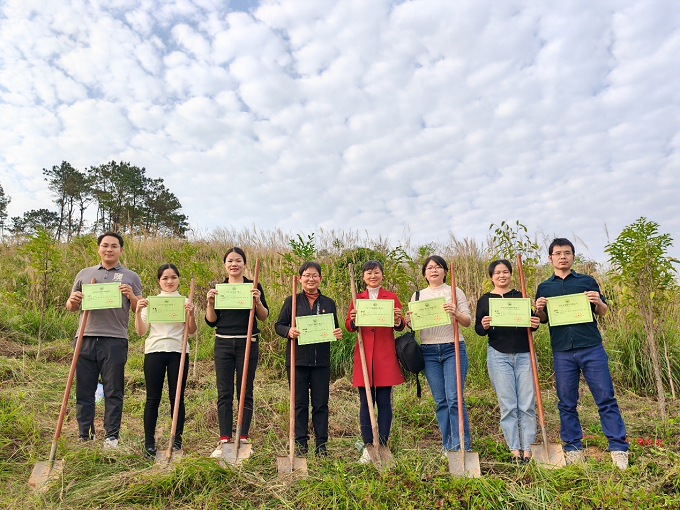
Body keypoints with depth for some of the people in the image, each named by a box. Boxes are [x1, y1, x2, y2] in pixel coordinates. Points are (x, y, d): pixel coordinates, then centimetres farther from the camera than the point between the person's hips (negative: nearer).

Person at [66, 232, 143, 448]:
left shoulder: (130, 277, 10)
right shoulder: (84, 274, 17)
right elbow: (71, 307, 20)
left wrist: (131, 296, -12)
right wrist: (73, 301, -3)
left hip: (115, 340, -2)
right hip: (85, 339, 3)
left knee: (113, 391, 3)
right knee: (84, 390, 7)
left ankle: (112, 436, 12)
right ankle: (84, 436, 17)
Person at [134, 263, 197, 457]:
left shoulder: (185, 302, 6)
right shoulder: (150, 302, 7)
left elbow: (192, 332, 2)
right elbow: (141, 332, 4)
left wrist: (191, 314, -15)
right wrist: (138, 312, -11)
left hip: (178, 352, 0)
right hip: (154, 352, 0)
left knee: (177, 397, 4)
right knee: (153, 398, 3)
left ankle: (177, 440, 15)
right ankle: (149, 441, 14)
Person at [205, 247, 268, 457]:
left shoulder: (253, 286, 2)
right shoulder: (218, 289, 7)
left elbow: (264, 317, 0)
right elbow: (211, 321, 5)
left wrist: (258, 301, -18)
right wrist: (210, 303, -11)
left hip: (247, 343, -2)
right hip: (223, 345, 2)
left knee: (245, 392, 5)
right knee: (224, 393, 5)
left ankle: (243, 438, 14)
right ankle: (224, 440, 13)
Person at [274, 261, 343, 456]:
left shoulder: (329, 303, 10)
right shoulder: (292, 301, 4)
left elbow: (335, 329, 14)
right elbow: (278, 325, 3)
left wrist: (338, 333, -9)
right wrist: (289, 331, -18)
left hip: (321, 361, 2)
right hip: (297, 359, -1)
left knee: (321, 403, 6)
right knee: (300, 403, 6)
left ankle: (321, 444, 17)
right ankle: (300, 443, 18)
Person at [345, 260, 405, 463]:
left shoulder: (391, 297, 6)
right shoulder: (357, 299, 10)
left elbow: (400, 326, 1)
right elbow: (348, 326, 5)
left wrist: (397, 320, -21)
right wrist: (353, 320, -16)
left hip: (385, 355, -1)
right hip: (364, 355, 1)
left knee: (384, 401, 4)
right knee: (365, 402, 4)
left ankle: (383, 446, 15)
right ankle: (367, 447, 13)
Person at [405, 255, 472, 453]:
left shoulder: (455, 292, 5)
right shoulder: (417, 296, 12)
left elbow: (468, 322, 0)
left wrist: (455, 313, -21)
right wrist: (408, 321, -11)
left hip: (453, 349, -2)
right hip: (429, 352, 3)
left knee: (454, 398, -9)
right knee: (440, 401, 6)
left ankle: (461, 447, 0)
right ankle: (448, 447, 16)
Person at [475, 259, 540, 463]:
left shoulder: (521, 297, 10)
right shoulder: (484, 300, 7)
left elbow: (531, 321, 13)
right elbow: (478, 329, 4)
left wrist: (535, 324, -10)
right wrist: (484, 326, -19)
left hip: (524, 354, 1)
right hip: (498, 355, -1)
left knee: (527, 404, 2)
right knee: (507, 405, 0)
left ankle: (527, 449, 11)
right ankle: (514, 450, 9)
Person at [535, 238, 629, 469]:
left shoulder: (587, 281, 8)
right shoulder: (544, 287, 10)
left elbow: (602, 312, 12)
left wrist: (598, 302, -11)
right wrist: (539, 309, -8)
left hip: (591, 347, -1)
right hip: (562, 352, 1)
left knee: (606, 399, 0)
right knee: (566, 403, 6)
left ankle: (619, 448, 9)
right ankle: (573, 449, 16)